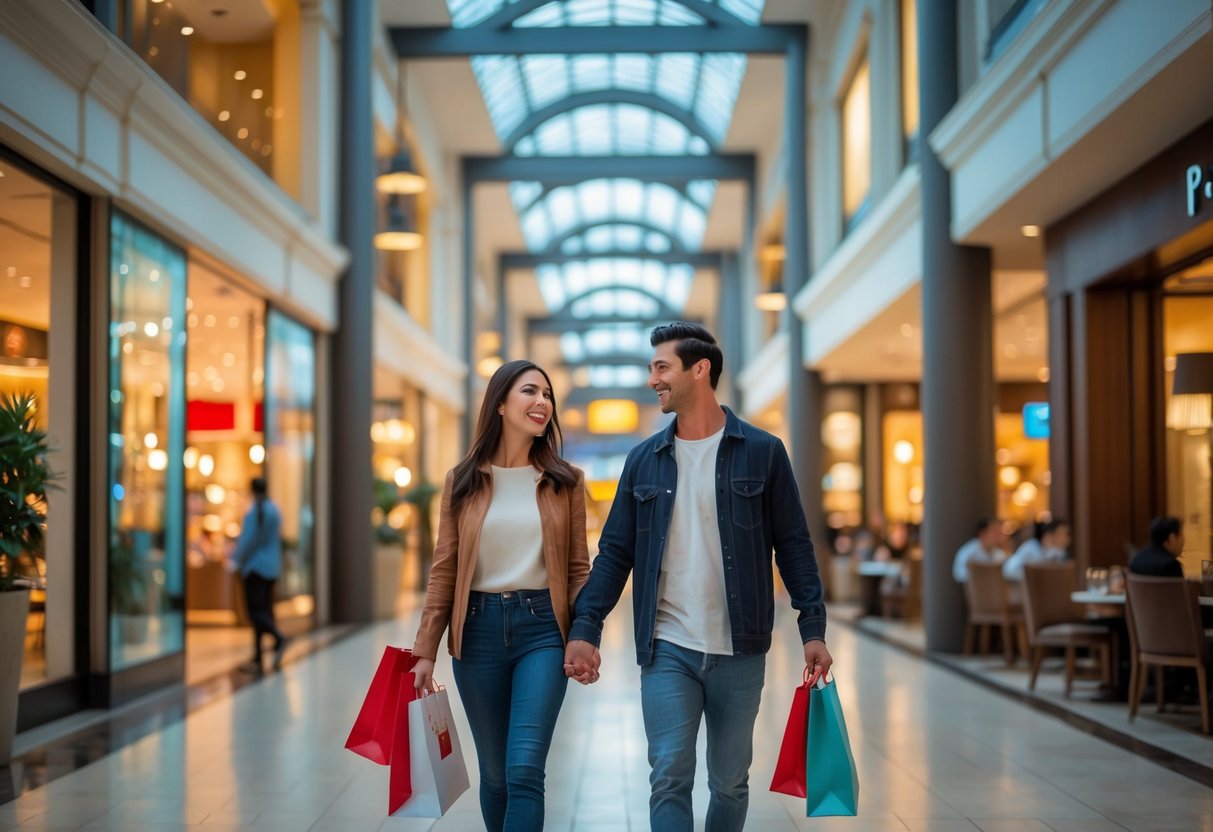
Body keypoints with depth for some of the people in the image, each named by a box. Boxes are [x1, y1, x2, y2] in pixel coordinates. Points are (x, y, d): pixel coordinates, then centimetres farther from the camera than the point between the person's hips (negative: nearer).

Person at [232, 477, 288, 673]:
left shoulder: (254, 511, -14)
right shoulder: (275, 510, 12)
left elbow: (249, 540, -16)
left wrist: (236, 561, -7)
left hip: (256, 566, -8)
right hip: (272, 566, 8)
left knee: (256, 611, -9)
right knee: (264, 610, 8)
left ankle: (278, 637, -32)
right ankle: (257, 660, 10)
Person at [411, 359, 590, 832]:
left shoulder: (565, 482, 4)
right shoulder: (463, 481, 4)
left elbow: (578, 568, 5)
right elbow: (444, 570, 5)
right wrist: (425, 650, 1)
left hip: (542, 630, -1)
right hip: (479, 629, 1)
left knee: (524, 770, -12)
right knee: (494, 773, 10)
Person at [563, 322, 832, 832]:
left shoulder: (762, 452, 0)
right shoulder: (644, 459, 7)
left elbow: (793, 546, 1)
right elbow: (615, 552, 7)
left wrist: (813, 627, -5)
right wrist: (585, 628, -4)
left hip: (739, 651, -1)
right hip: (667, 649, 1)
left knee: (730, 783, 11)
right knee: (669, 779, -6)